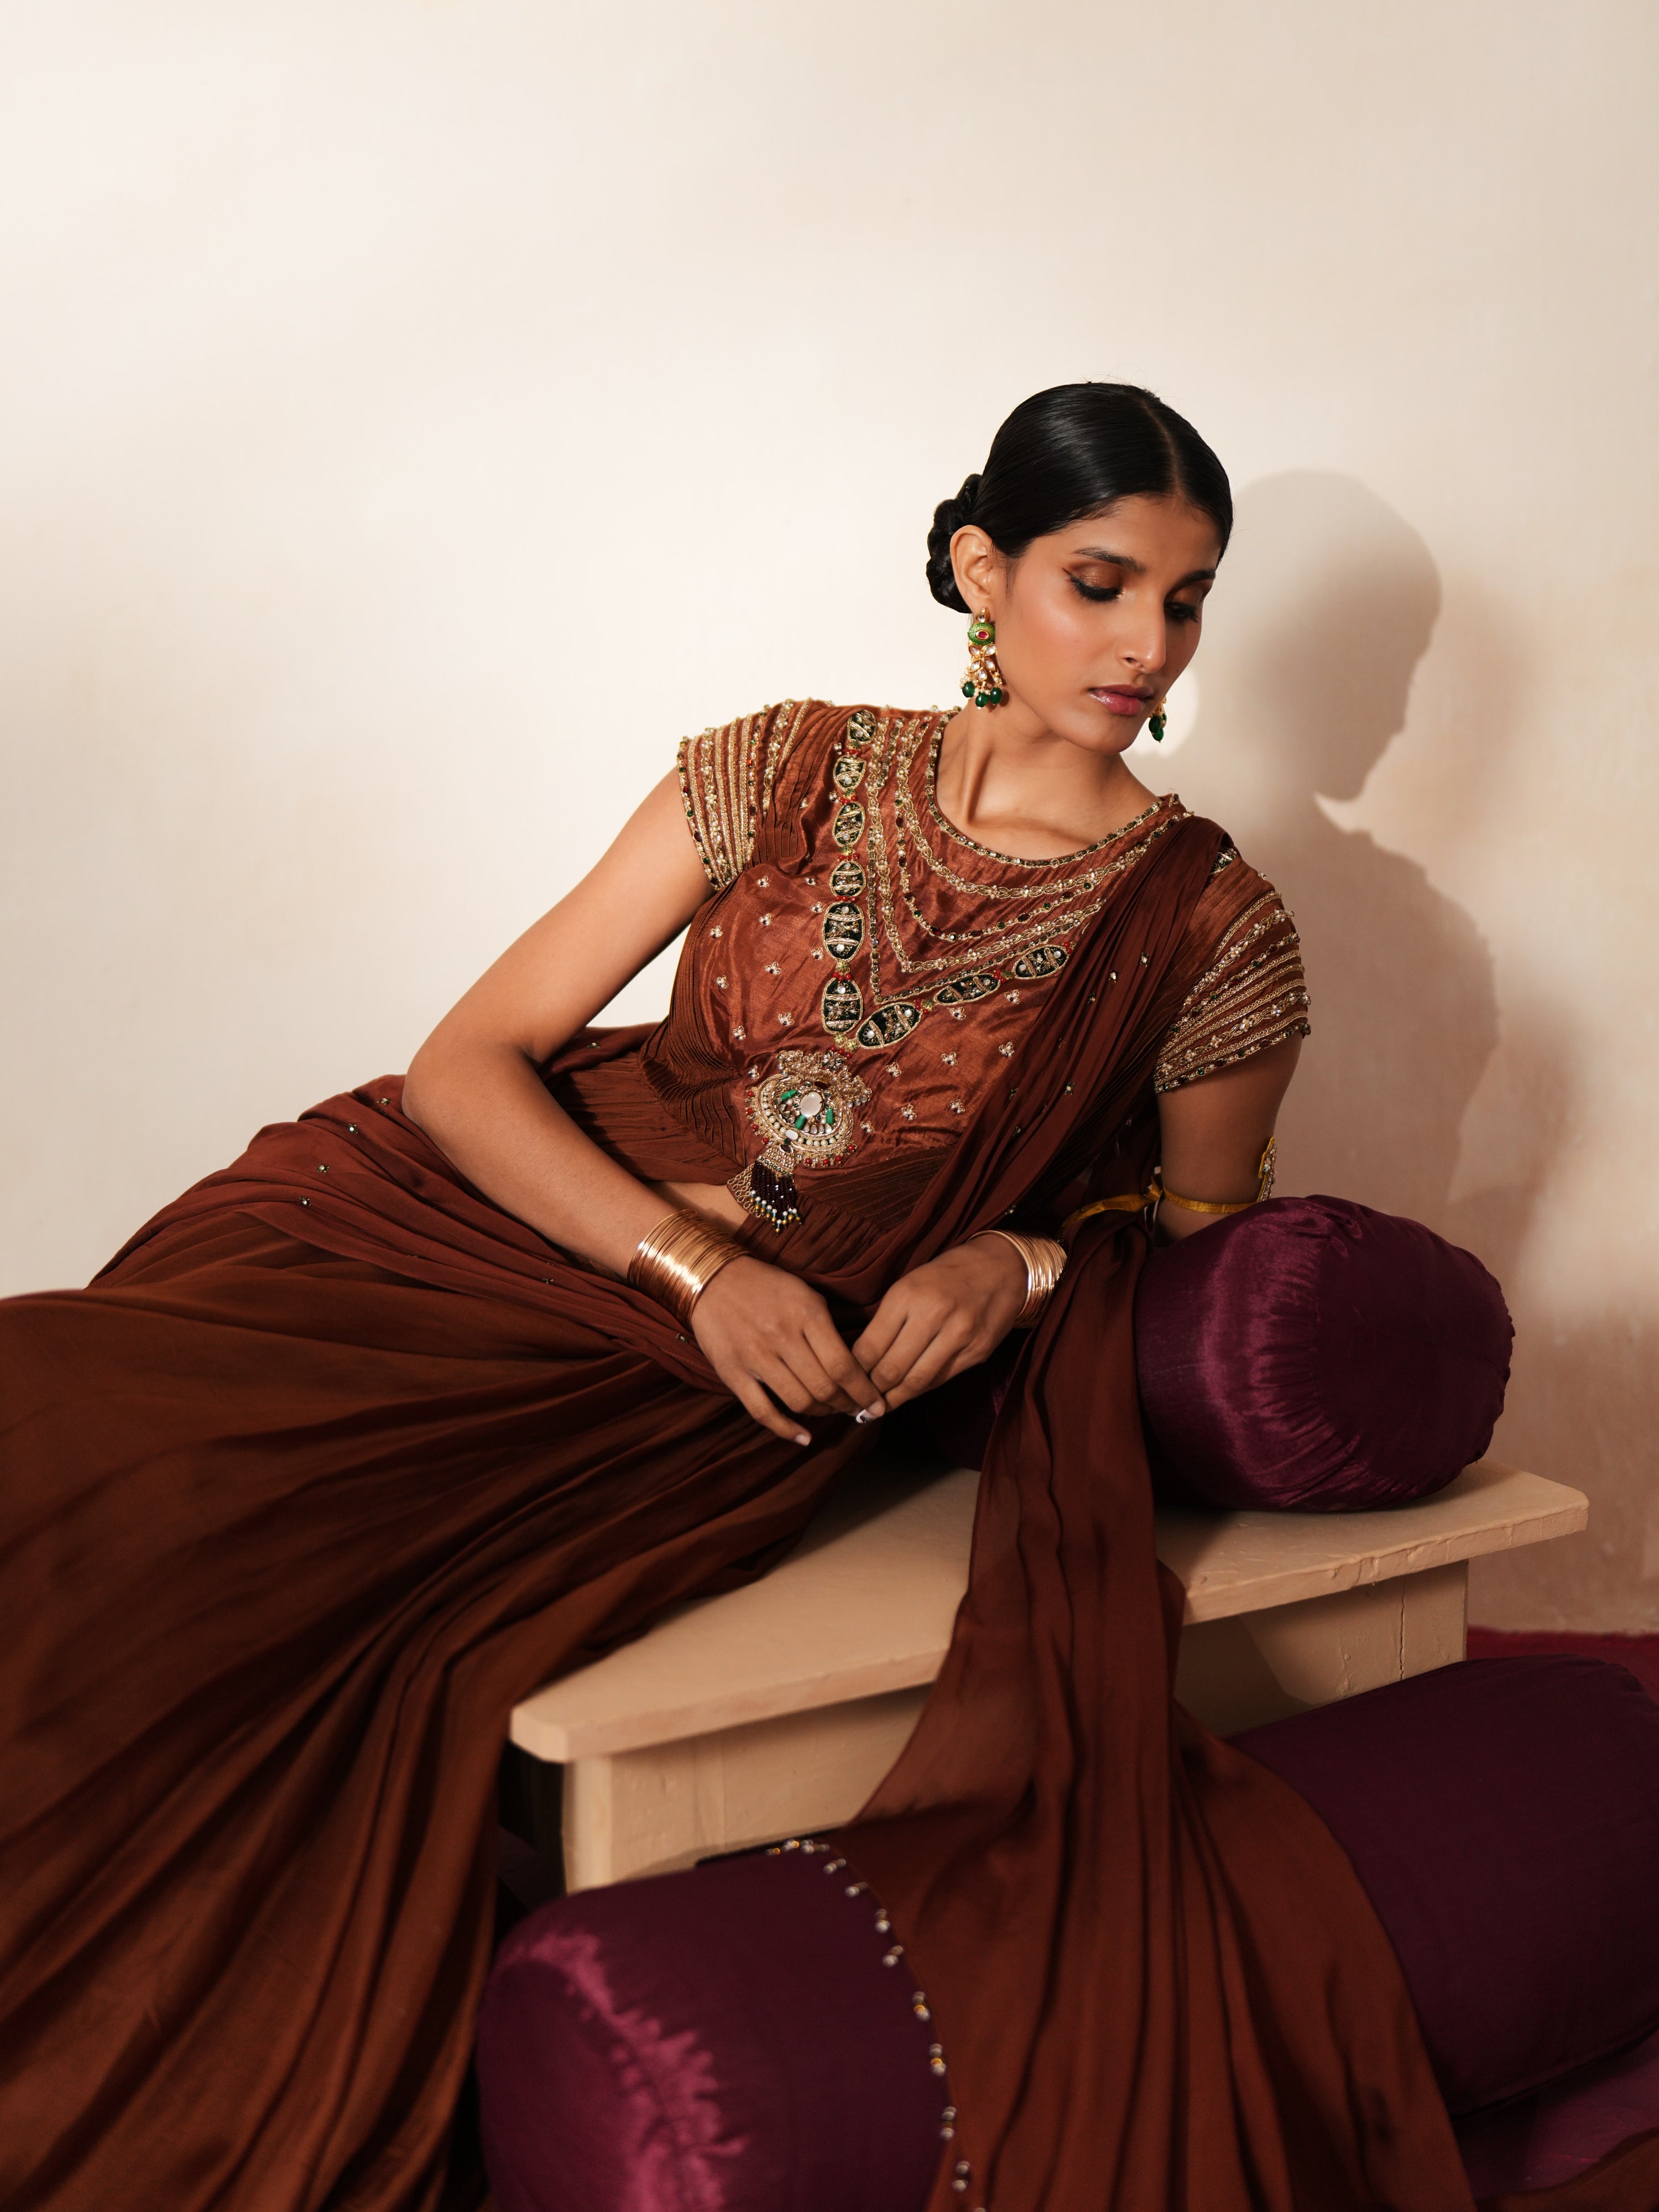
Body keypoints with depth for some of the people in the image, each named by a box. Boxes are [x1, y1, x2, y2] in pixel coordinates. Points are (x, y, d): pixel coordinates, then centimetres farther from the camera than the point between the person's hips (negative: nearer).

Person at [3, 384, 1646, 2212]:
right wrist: (699, 1262, -13)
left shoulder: (1213, 932, 1)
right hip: (501, 1233, 3)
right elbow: (470, 1062, 2)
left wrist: (1024, 1266, -7)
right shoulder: (788, 775, 4)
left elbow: (1199, 1234, 15)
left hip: (795, 1390, -2)